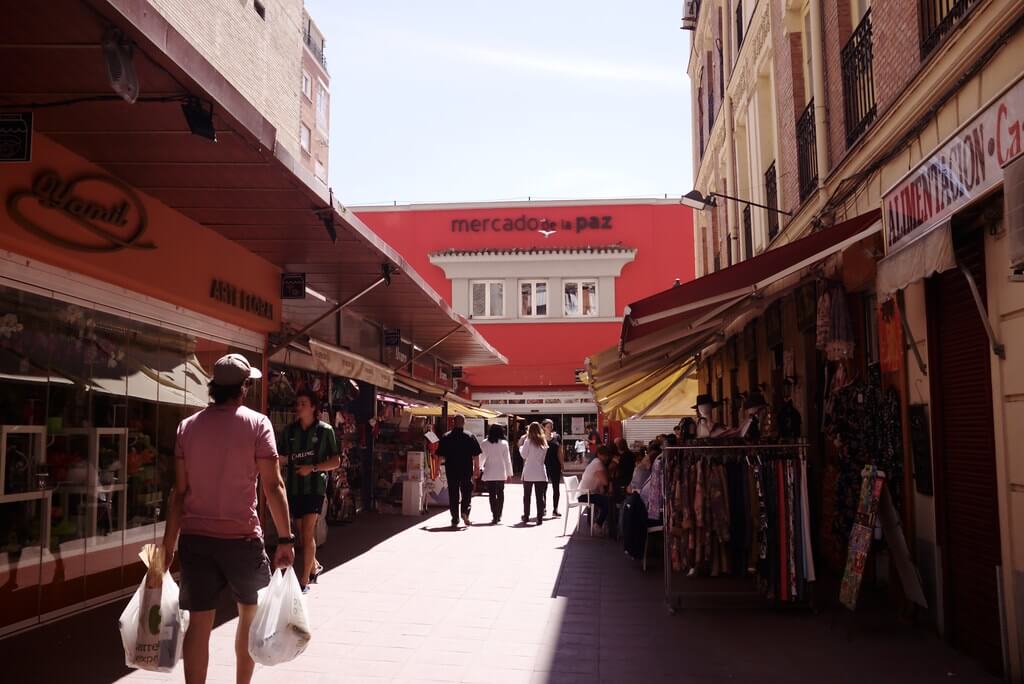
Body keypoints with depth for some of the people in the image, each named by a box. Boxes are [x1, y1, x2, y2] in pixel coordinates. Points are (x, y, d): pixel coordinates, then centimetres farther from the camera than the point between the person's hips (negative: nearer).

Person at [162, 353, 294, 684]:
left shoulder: (187, 426, 4)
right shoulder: (257, 423, -7)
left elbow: (180, 490, 3)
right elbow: (273, 486, -11)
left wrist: (169, 539, 10)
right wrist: (285, 538, -8)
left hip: (195, 537, 3)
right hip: (241, 537, -3)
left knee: (199, 622, 5)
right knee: (250, 614, 18)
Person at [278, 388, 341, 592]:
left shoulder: (324, 430, -3)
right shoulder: (289, 431, 7)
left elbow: (336, 462, -2)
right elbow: (282, 460, 11)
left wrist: (312, 468, -14)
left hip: (315, 487, -4)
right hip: (294, 488, 4)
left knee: (308, 533, -10)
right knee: (302, 533, 13)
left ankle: (304, 580, -5)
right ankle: (314, 566, 36)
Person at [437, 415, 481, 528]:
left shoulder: (446, 438, 0)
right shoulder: (470, 437, -3)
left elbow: (440, 455, 3)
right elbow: (476, 455, -4)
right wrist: (477, 467, 5)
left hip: (451, 470, 1)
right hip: (467, 470, -1)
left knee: (453, 494, 8)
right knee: (467, 491, 13)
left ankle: (455, 519, 7)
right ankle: (465, 511, -9)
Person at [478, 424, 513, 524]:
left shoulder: (485, 443, -4)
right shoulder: (504, 443, -5)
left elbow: (482, 457, 4)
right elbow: (507, 459, -3)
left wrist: (480, 468, 22)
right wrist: (509, 473, 3)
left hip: (489, 473, -1)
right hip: (501, 473, 1)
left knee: (492, 495, 1)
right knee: (500, 494, 15)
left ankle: (494, 516, -8)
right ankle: (499, 515, 17)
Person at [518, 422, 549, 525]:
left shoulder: (528, 441, -7)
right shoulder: (544, 442, 6)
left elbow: (524, 455, -5)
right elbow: (544, 456, 11)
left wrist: (520, 445, 7)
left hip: (528, 473, -3)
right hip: (540, 474, 3)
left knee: (527, 495, 10)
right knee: (540, 496, 3)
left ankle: (526, 516, 13)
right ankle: (540, 517, -1)